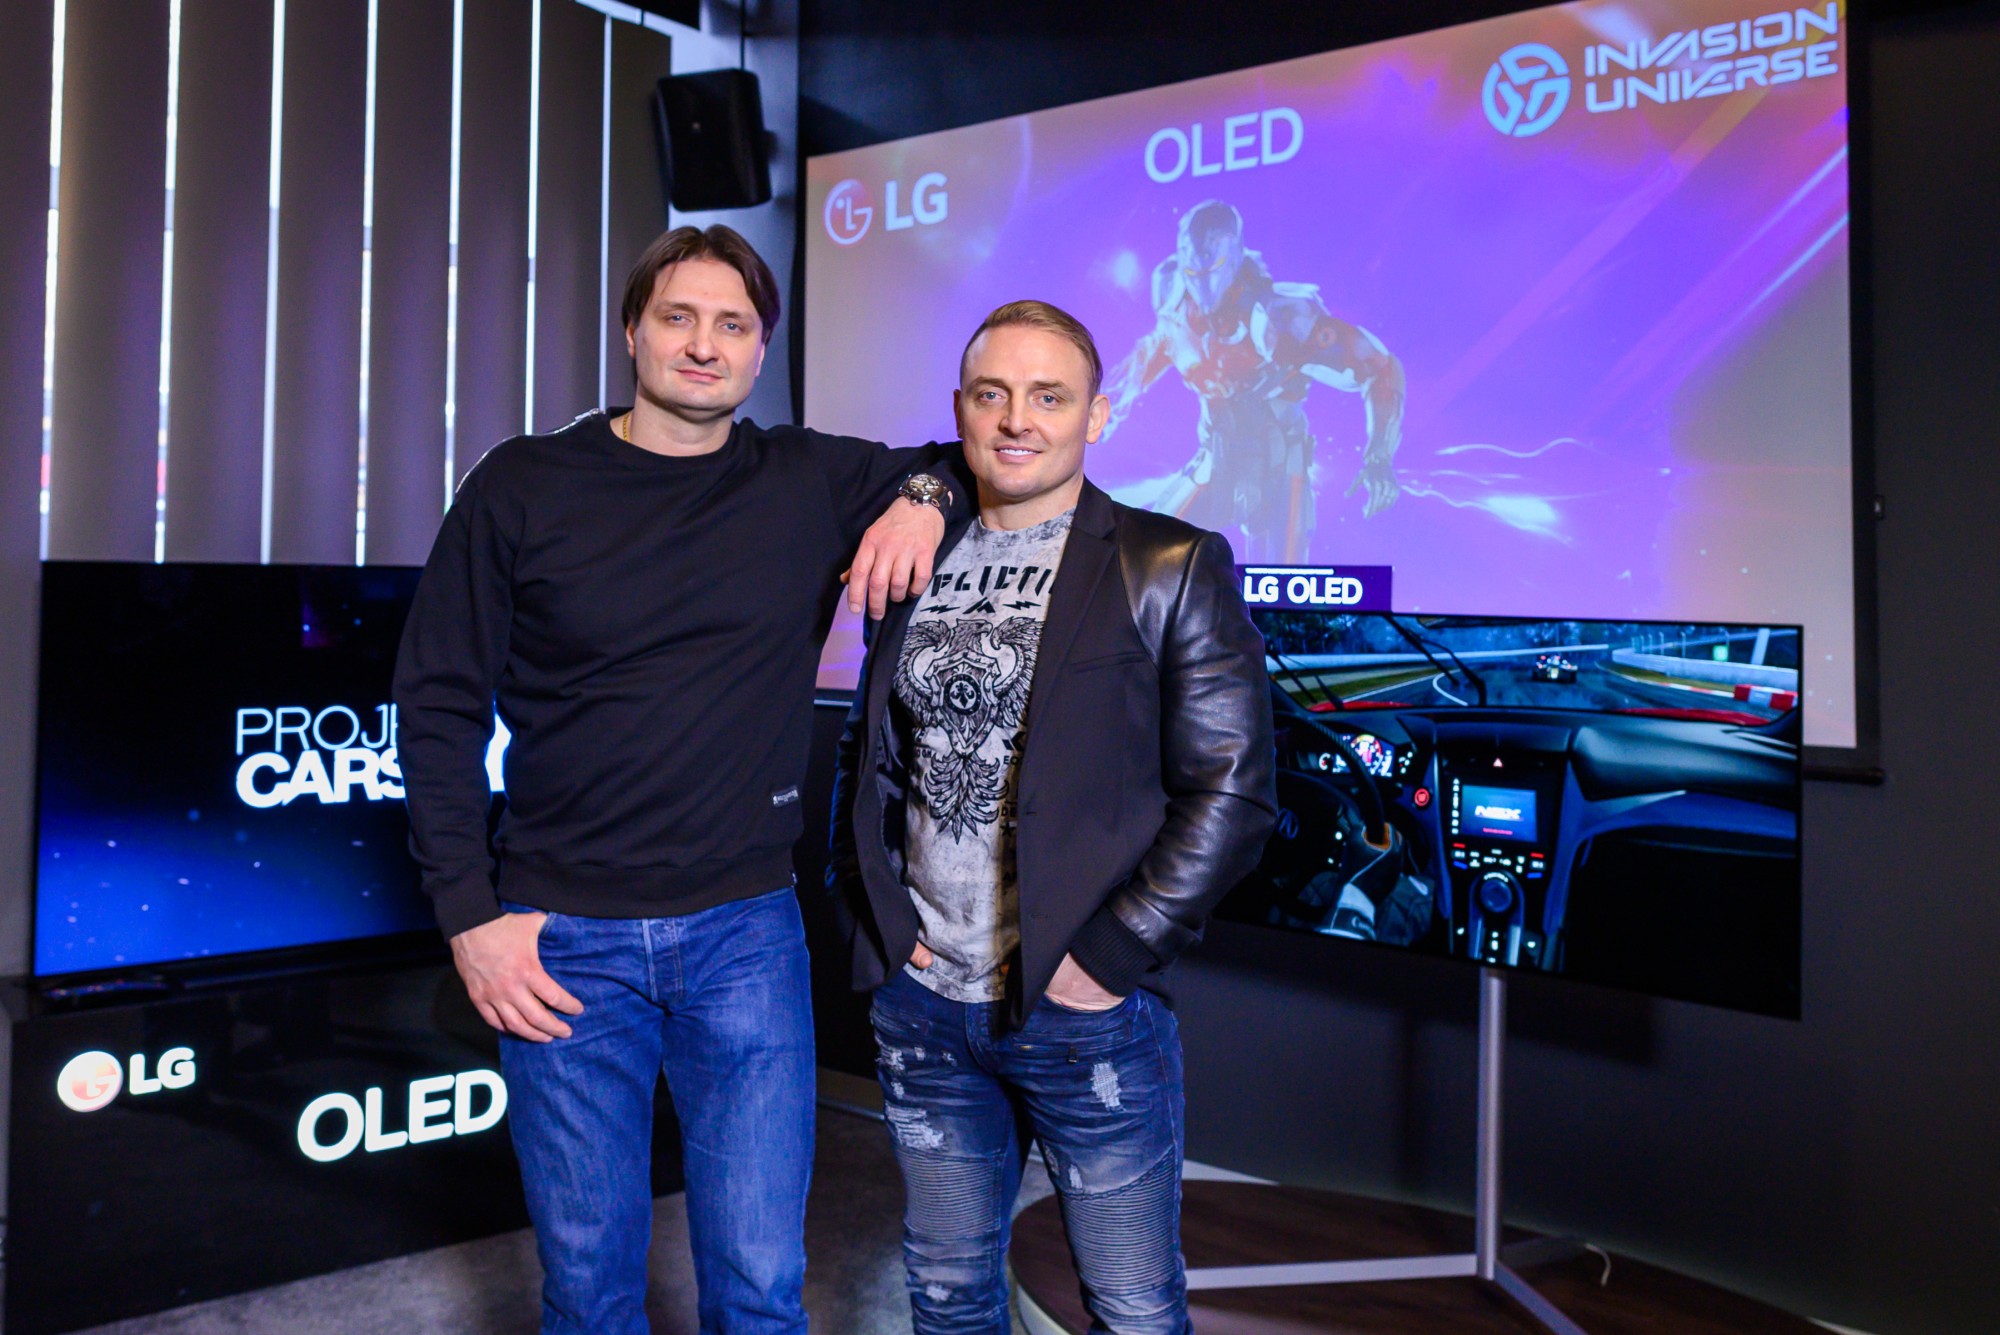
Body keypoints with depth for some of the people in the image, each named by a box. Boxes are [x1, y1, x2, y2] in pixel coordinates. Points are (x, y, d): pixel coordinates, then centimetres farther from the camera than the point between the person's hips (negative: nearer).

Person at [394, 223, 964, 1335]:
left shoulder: (813, 483, 3)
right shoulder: (522, 487, 0)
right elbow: (440, 702, 2)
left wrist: (924, 496, -6)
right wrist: (469, 912, -5)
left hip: (747, 930, 1)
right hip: (565, 940, 0)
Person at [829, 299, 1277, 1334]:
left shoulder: (1171, 567, -6)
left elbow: (1232, 789, -10)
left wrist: (1109, 956, -14)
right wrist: (875, 905, 3)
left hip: (1087, 1016, -4)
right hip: (920, 1006, 4)